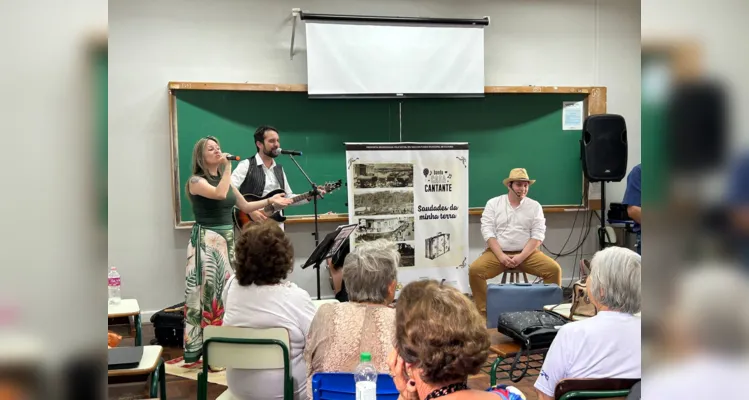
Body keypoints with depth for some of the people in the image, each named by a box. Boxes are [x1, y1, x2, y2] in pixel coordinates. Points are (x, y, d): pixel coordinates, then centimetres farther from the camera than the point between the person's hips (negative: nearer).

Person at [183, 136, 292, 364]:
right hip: (207, 241, -7)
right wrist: (228, 167, -17)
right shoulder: (196, 181, -6)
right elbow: (220, 194, -25)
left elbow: (245, 207, 19)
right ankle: (204, 349, -3)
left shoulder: (225, 180, 16)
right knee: (210, 291, -9)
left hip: (228, 238, 7)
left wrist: (270, 201, 10)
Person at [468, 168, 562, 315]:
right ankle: (484, 312, -15)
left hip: (527, 253, 1)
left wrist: (521, 256, -15)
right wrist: (501, 256, -17)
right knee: (474, 270, -27)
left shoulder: (535, 206, 7)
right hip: (497, 252, -1)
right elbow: (488, 232, -4)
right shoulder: (493, 203, 5)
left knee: (554, 269, -22)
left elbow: (538, 235, -1)